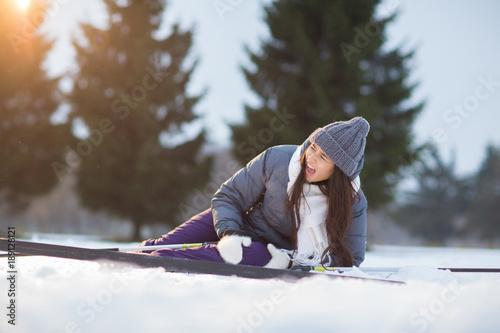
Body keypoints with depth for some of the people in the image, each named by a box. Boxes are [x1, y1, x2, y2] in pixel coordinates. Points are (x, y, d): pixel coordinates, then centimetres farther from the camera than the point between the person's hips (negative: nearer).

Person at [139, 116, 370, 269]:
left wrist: (291, 261, -22)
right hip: (241, 228, 3)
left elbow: (348, 259, -9)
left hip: (275, 251, -3)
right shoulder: (276, 160, -16)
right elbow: (228, 196, -6)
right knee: (166, 244, -19)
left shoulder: (353, 204, -17)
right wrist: (228, 233, -28)